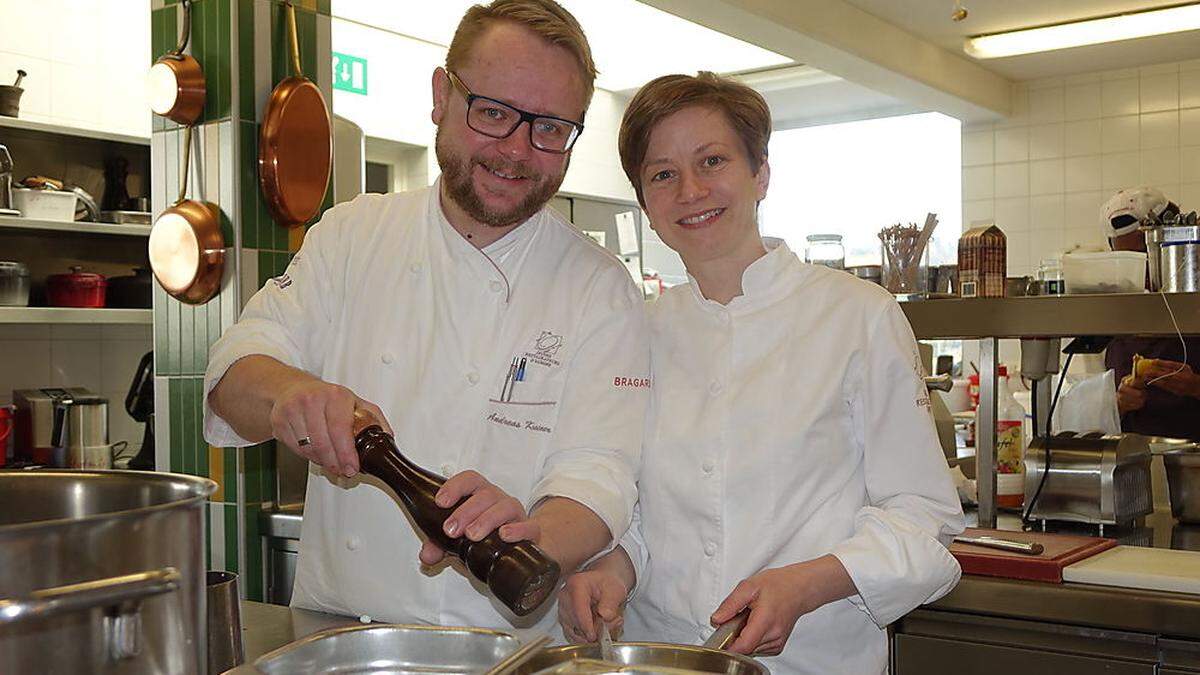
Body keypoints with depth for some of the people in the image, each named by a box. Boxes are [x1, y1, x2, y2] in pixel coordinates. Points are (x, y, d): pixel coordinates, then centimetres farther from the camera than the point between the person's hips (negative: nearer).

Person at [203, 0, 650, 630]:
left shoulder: (600, 289, -2)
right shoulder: (353, 232, 6)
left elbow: (598, 473, -11)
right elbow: (236, 372, 0)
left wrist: (528, 539, -32)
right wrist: (289, 390, -23)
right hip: (333, 621, 3)